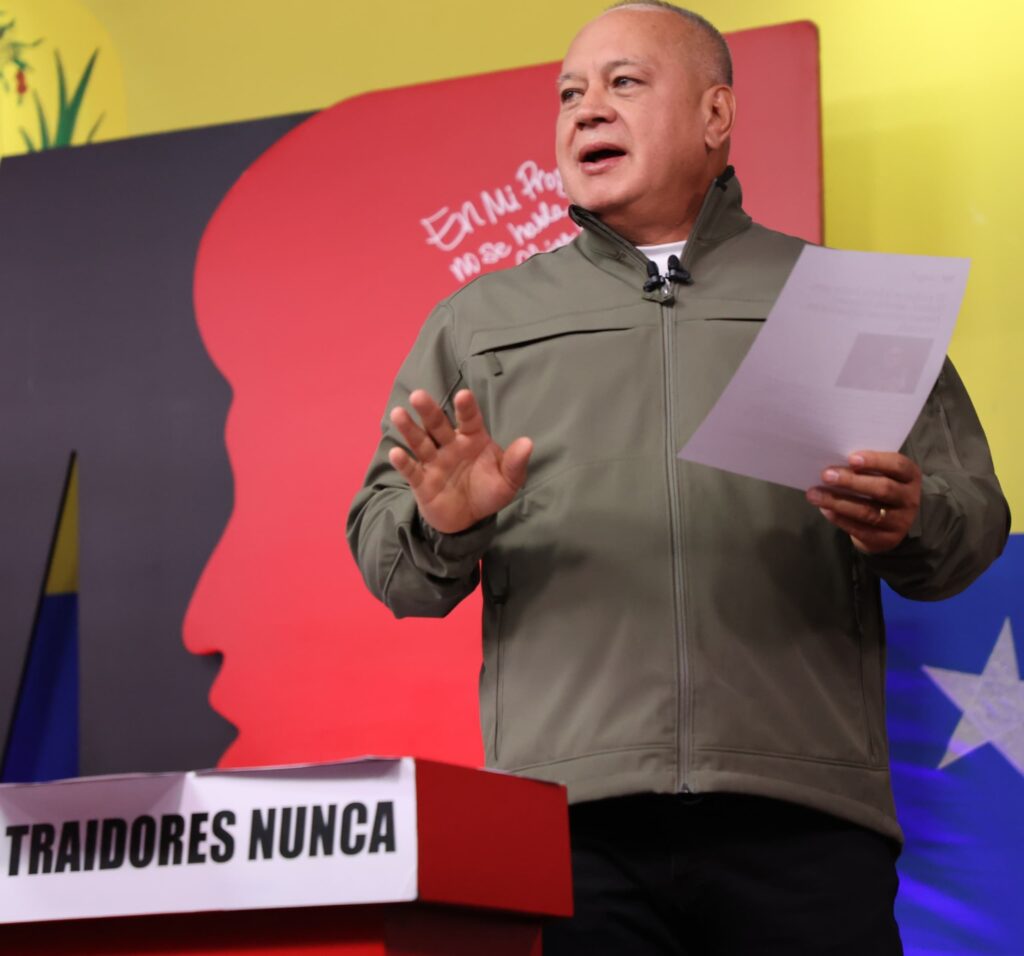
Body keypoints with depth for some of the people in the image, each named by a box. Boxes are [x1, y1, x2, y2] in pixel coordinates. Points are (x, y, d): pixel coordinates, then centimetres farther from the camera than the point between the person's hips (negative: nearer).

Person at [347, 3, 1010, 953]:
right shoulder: (477, 323, 19)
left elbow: (976, 515, 12)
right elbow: (385, 562, 13)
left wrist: (905, 528, -10)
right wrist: (443, 529, -9)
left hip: (804, 813, 0)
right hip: (571, 816, 0)